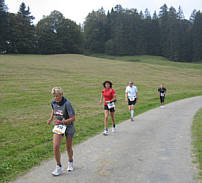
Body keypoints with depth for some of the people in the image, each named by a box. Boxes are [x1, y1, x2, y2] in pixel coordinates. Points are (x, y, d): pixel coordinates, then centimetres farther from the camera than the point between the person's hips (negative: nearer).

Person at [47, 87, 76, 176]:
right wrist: (51, 118, 4)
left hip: (68, 126, -4)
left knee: (68, 148, 11)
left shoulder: (67, 103, -24)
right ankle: (59, 167, 8)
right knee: (55, 147, -10)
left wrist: (61, 122, -30)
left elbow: (73, 118, -22)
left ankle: (70, 163, 41)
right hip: (58, 125, 4)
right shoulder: (53, 102, -6)